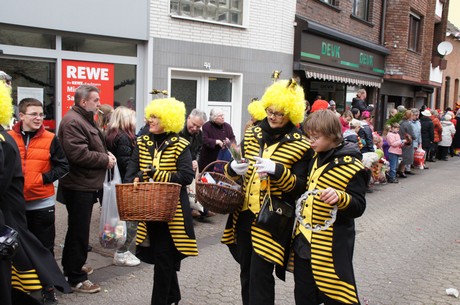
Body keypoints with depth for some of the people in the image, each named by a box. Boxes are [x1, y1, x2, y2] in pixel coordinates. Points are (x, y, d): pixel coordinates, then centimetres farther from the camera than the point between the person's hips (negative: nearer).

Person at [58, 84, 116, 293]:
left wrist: (106, 154, 6)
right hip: (78, 186, -11)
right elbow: (79, 154, -27)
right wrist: (105, 160, -16)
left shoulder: (85, 119, 17)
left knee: (77, 229, 22)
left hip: (86, 185, 11)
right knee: (79, 232, -2)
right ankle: (76, 278, 10)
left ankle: (69, 267, 38)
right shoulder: (73, 121, -18)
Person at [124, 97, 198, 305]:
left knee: (163, 259, -1)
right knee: (161, 256, 18)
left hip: (172, 210, -5)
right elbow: (131, 171, 0)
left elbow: (187, 176, -17)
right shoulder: (142, 143, 7)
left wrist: (156, 174, -22)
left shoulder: (180, 145, -8)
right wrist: (134, 182, -22)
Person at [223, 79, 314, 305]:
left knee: (260, 274, -4)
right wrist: (233, 168, -10)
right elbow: (232, 170, 13)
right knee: (246, 271, 16)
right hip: (244, 215, 6)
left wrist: (277, 171, -27)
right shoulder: (252, 135, 8)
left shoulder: (300, 146, -7)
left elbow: (300, 186, -11)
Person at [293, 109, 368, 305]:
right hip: (304, 241, 8)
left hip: (330, 246, -8)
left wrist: (339, 197, -34)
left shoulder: (351, 166, -15)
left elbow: (359, 207, -17)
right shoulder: (316, 160, 10)